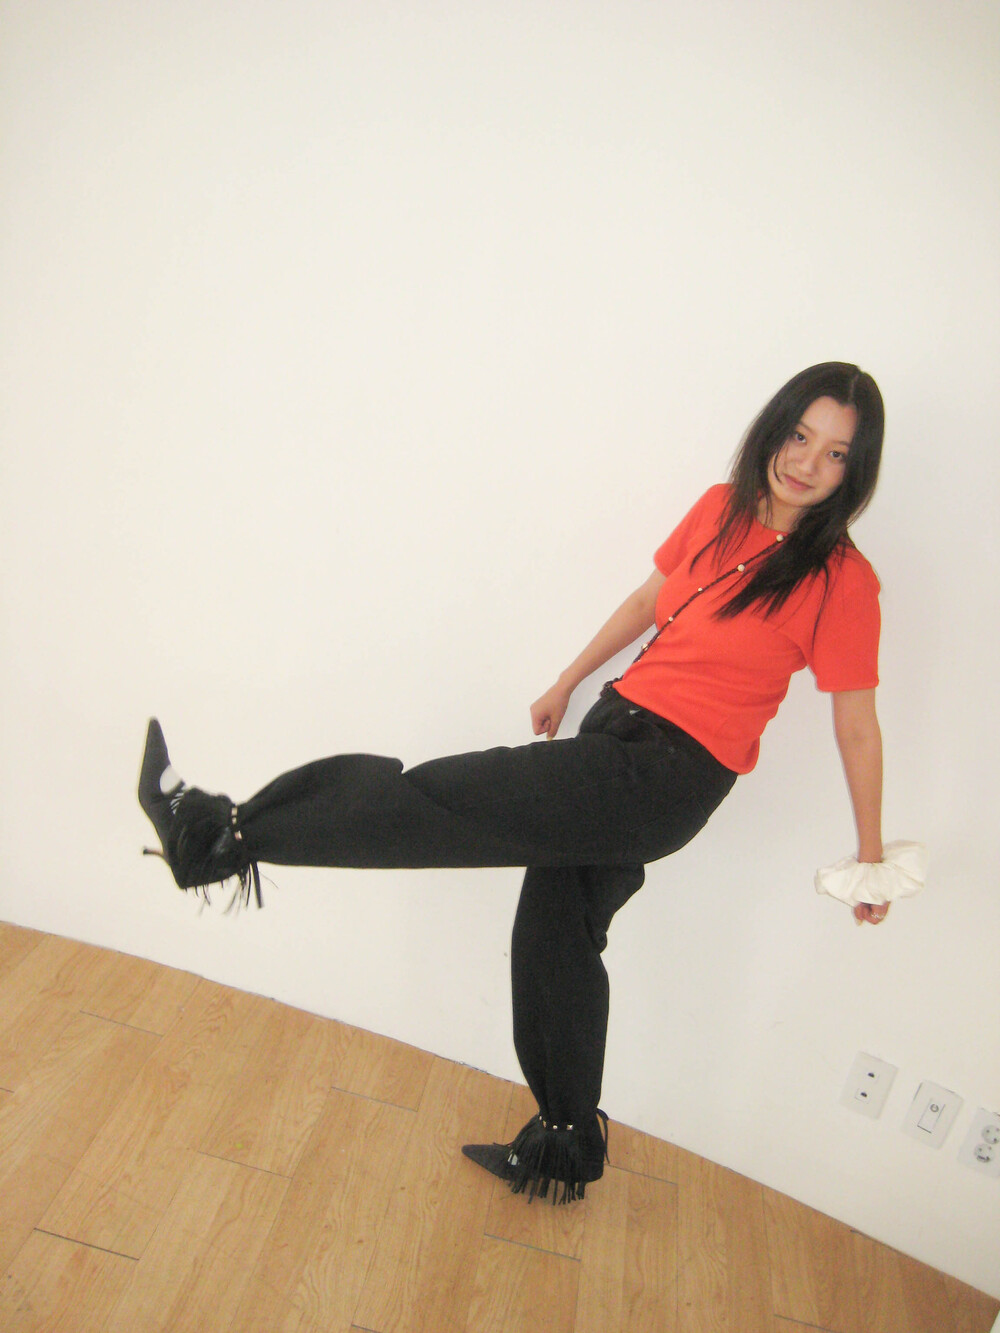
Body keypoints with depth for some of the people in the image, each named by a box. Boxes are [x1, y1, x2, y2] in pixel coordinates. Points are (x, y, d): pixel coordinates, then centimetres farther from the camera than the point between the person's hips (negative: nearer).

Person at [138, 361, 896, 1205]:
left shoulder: (840, 580, -10)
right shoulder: (720, 511, 6)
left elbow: (857, 721, -2)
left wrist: (870, 851, 5)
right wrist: (568, 682, 25)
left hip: (666, 781, -7)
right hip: (616, 730, 8)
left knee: (441, 800, -12)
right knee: (556, 935, 16)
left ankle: (222, 836, 5)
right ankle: (568, 1145, 36)